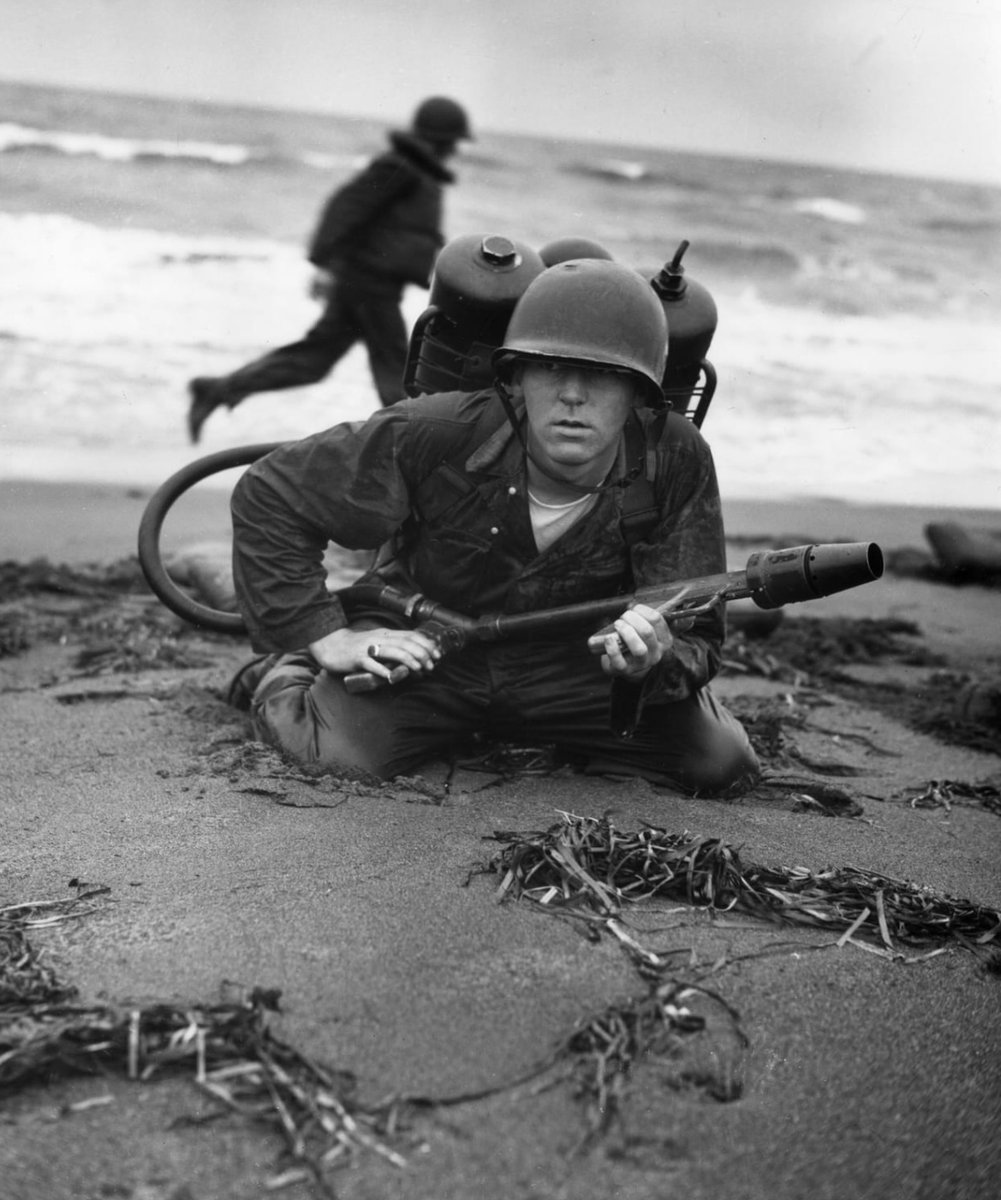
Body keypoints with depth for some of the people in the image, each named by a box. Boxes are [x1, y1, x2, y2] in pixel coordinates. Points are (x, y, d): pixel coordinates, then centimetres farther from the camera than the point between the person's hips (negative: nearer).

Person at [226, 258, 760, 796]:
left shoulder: (677, 463, -22)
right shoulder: (434, 437, -27)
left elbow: (696, 635, -16)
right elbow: (269, 495, -15)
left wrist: (658, 658, -41)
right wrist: (328, 638, -19)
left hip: (570, 666, 3)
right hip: (421, 647, -2)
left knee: (721, 760, -12)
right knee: (349, 752, -29)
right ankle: (280, 676, 11)